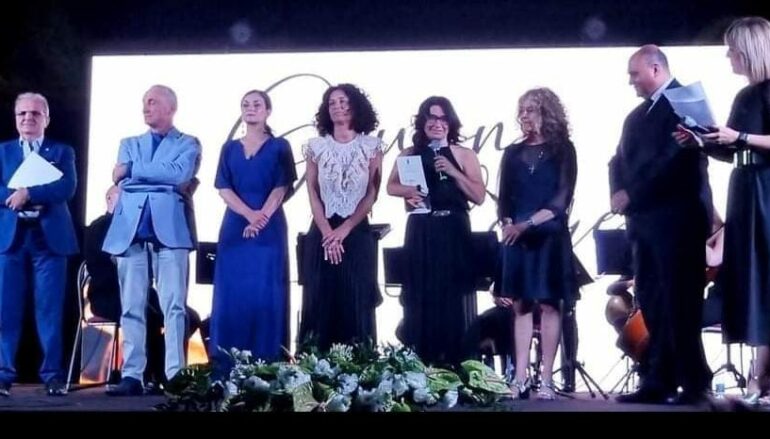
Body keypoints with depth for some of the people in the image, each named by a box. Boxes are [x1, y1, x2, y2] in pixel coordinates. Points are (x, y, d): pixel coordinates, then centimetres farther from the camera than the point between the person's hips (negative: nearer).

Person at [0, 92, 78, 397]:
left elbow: (67, 188, -7)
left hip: (50, 237, -1)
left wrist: (27, 193, -15)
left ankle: (52, 375, 3)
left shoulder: (62, 151, 10)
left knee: (50, 309, -2)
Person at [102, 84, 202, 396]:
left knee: (173, 305, -9)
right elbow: (122, 180, 8)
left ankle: (175, 375, -9)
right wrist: (165, 181, -1)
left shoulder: (188, 144, 14)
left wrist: (133, 170, 0)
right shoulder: (129, 144, 24)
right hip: (131, 230, 3)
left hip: (169, 228, -3)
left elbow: (179, 174, -6)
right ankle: (132, 376, 1)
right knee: (131, 307, 0)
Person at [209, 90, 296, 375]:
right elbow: (223, 188, 3)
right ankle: (227, 367, 4)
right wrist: (249, 214, -14)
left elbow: (281, 188, -3)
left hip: (270, 230, -2)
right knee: (232, 294, 0)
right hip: (235, 228, 2)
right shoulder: (230, 148, 13)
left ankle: (266, 367, -1)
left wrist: (262, 219, -17)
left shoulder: (279, 147, 6)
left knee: (266, 295, -4)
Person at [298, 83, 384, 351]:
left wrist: (344, 230, -11)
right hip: (322, 233, 1)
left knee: (356, 303, -1)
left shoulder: (371, 146, 3)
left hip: (357, 233, -1)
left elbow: (372, 194, -2)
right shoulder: (316, 146, 6)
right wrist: (328, 232, -10)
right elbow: (313, 194, 2)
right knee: (320, 301, 0)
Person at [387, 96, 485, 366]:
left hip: (454, 232, -1)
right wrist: (408, 192, -9)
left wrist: (453, 172, -12)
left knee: (454, 298, -1)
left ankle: (457, 365, 5)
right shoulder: (410, 154, 9)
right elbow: (391, 186, 12)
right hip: (421, 233, 1)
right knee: (421, 297, 1)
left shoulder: (464, 155, 5)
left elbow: (479, 197, -1)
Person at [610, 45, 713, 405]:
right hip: (645, 219, 8)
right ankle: (659, 382, 10)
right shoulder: (637, 116, 21)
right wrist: (619, 193, -4)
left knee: (679, 304, -6)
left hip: (677, 218, -8)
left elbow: (675, 157, -17)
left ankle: (694, 383, 0)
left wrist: (631, 194, -16)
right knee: (652, 303, 6)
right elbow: (621, 159, 16)